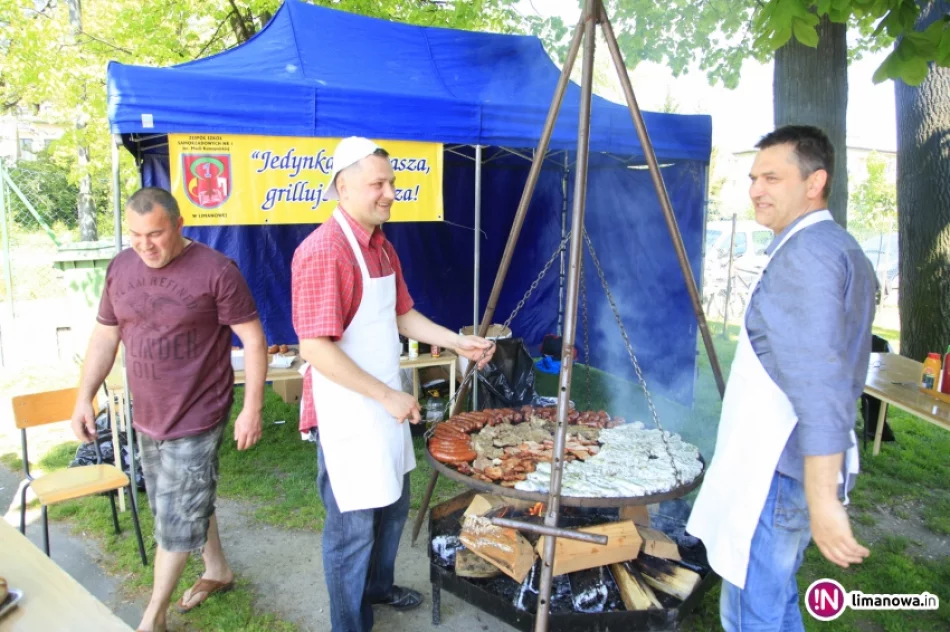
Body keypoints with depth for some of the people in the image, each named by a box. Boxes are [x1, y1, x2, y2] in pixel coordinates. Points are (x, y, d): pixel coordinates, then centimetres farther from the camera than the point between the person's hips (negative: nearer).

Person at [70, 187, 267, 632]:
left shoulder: (216, 270, -17)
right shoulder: (120, 268, 2)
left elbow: (253, 340, -14)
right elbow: (104, 337, 11)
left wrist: (252, 408, -16)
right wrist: (84, 398, 6)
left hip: (196, 419, -6)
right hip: (146, 417, 6)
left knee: (176, 518, 5)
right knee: (187, 505, 21)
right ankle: (218, 570, 43)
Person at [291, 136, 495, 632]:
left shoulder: (381, 246, 8)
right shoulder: (322, 251, -21)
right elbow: (315, 347, -26)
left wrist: (459, 342, 8)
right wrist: (387, 395, -23)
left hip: (386, 406, 9)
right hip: (348, 413, -9)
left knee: (393, 506, 23)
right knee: (353, 526, 6)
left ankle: (378, 586, 47)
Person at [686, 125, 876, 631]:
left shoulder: (806, 253, -18)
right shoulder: (844, 248, 14)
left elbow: (820, 386, -28)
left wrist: (823, 498, -29)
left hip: (779, 470, -10)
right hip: (795, 466, 10)